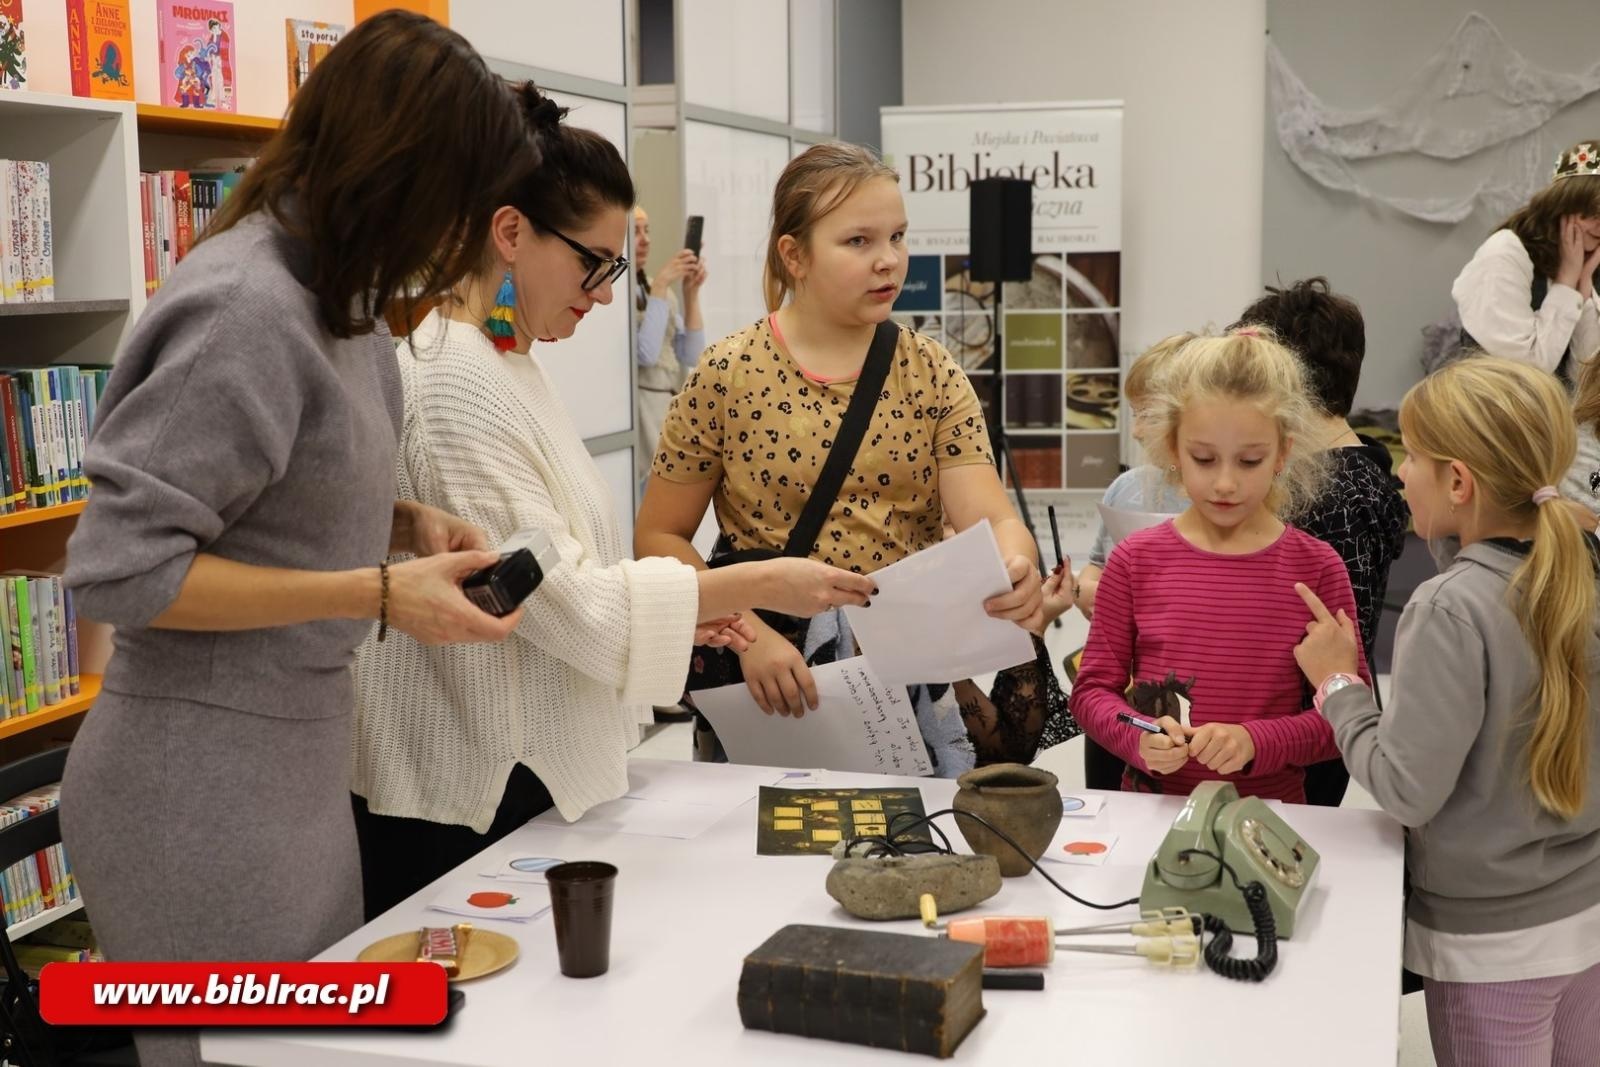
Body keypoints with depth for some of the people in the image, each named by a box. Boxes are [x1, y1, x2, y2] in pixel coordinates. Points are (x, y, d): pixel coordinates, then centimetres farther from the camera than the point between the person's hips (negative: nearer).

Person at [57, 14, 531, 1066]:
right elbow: (119, 567, -23)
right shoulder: (246, 311, -22)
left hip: (293, 745, 9)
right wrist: (379, 593, -21)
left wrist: (407, 523, 0)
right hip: (207, 778, -9)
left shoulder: (334, 294, 5)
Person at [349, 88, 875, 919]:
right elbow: (556, 594, -20)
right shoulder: (454, 384, -19)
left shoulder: (506, 367, 12)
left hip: (522, 774, 9)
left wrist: (678, 612, 6)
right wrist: (756, 585, -15)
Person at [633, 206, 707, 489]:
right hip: (640, 415, -7)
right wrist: (660, 287, -18)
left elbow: (691, 355, 7)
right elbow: (645, 353, -20)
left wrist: (691, 294, -3)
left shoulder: (659, 288, 13)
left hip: (674, 411, 7)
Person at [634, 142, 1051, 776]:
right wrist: (748, 633, -17)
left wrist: (1016, 569, -34)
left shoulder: (931, 373, 1)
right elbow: (659, 537, -3)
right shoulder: (728, 376, -6)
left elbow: (991, 517, -10)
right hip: (774, 682, -2)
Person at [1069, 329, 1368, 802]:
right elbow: (1093, 688, 7)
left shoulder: (1317, 567, 0)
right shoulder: (1135, 560, 2)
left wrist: (1255, 742, -14)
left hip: (1270, 813, -1)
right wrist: (1139, 738, -13)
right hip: (1150, 810, 1)